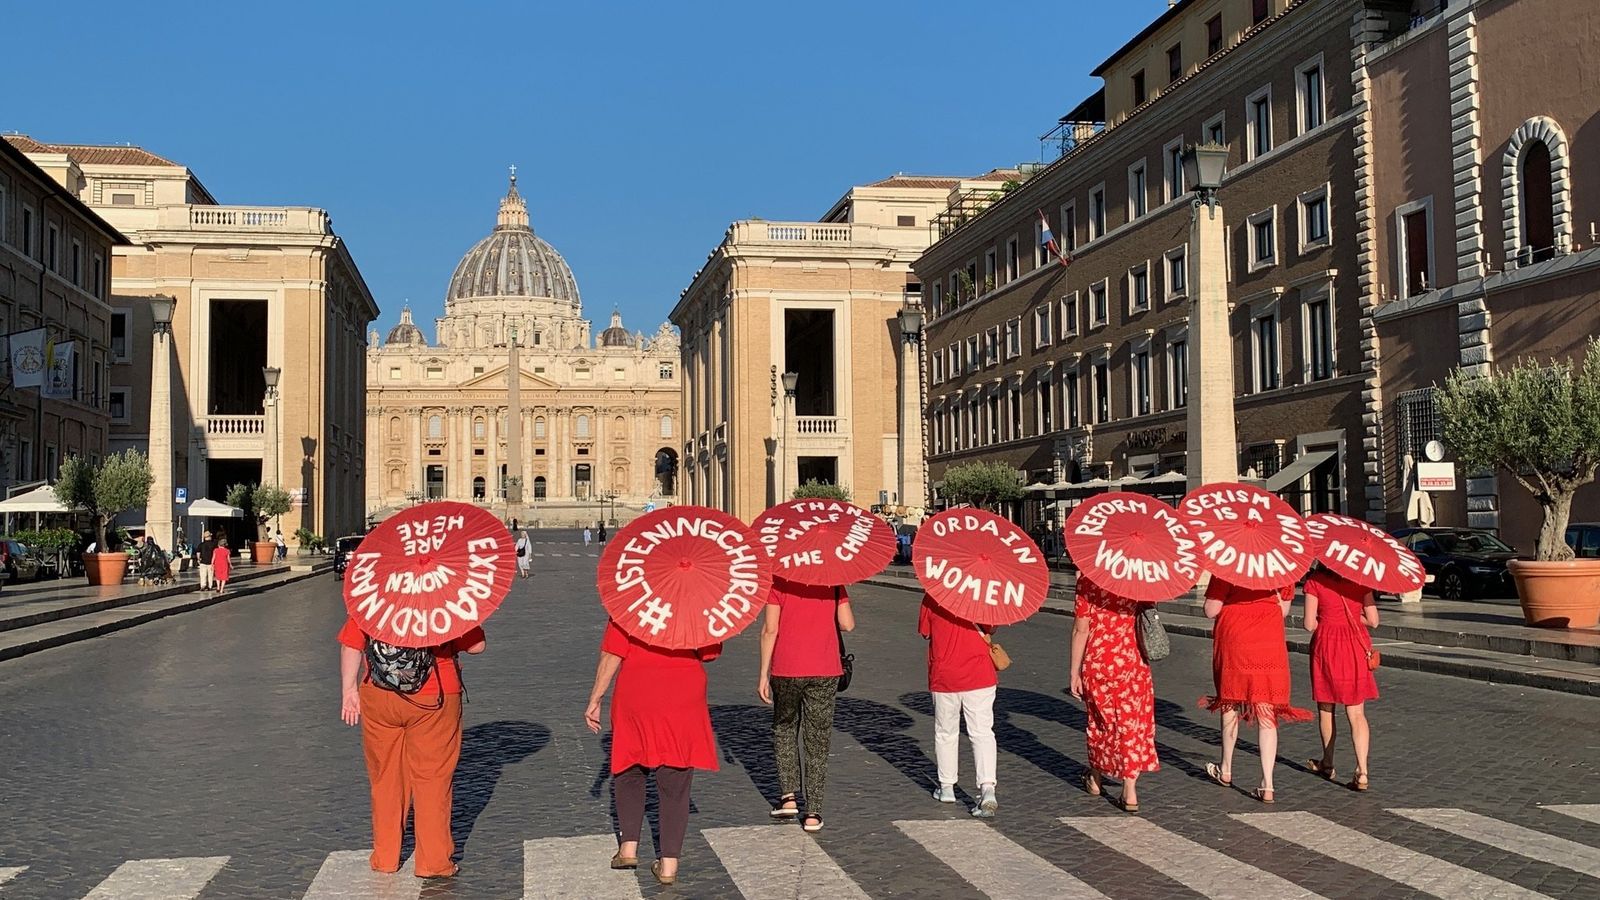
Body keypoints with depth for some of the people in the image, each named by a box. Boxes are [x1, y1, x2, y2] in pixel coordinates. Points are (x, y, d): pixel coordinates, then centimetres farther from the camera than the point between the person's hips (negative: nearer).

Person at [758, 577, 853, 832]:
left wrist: (763, 673, -2)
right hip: (825, 671, 1)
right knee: (818, 740, 8)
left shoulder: (778, 579, -5)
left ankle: (789, 795, 12)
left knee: (784, 728, 21)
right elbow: (847, 624, -1)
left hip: (786, 670, -1)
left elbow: (769, 629, -7)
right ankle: (813, 812, 7)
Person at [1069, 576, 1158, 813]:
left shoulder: (1088, 578, -12)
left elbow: (1081, 629, -10)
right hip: (1133, 662, 1)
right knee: (1132, 721, 8)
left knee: (1100, 719, 17)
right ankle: (1130, 792, 3)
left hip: (1097, 663, -1)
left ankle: (1095, 779, 36)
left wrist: (1075, 672, -4)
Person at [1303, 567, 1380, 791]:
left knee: (1326, 708, 16)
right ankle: (1362, 771, -9)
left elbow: (1309, 624, -9)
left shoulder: (1315, 581, -7)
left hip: (1326, 646, -2)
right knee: (1357, 713, 3)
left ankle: (1327, 764, 29)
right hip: (1356, 647, 2)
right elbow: (1373, 621, 0)